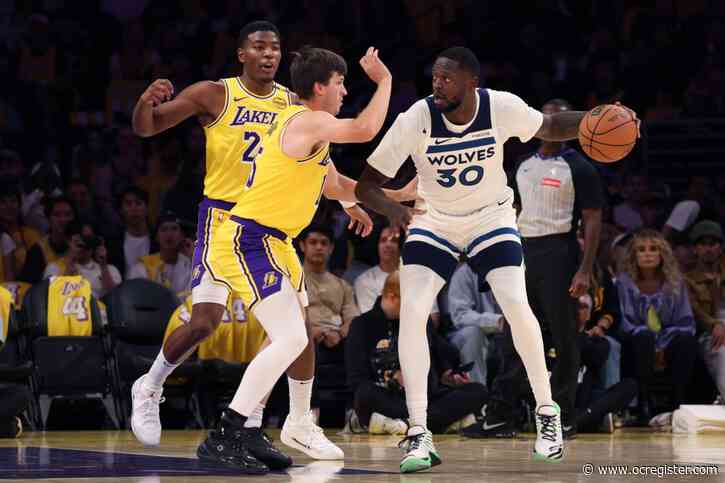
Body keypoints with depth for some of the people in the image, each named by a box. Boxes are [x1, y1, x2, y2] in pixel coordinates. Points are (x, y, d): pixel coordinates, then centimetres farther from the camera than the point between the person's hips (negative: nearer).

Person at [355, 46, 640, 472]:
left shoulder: (502, 108, -21)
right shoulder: (416, 119, -25)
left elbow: (549, 127, 1)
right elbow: (366, 185, -21)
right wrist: (392, 209, -44)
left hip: (491, 216, 0)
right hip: (433, 222, 0)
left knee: (516, 305, -18)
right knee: (411, 312, -19)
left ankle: (547, 412, 5)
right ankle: (419, 435, -13)